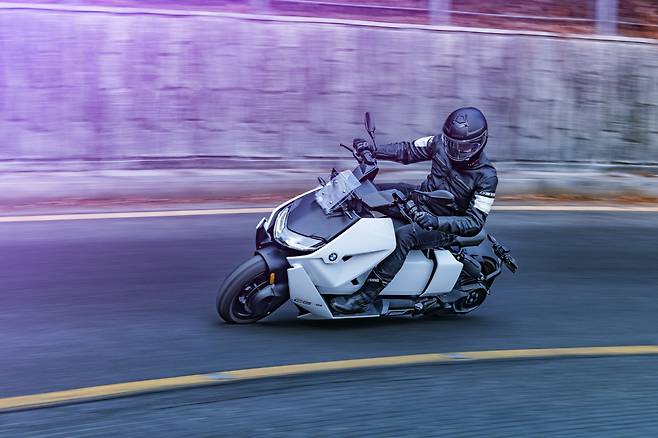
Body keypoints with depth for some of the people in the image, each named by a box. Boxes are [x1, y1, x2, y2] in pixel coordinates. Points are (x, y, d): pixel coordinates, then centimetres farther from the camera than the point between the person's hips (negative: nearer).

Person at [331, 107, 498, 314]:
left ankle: (365, 296, -34)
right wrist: (373, 149, -11)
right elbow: (408, 150, 6)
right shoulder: (440, 143, -8)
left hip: (444, 227, -7)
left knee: (404, 235, -37)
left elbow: (476, 222, -23)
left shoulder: (486, 177, -21)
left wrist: (437, 222, -38)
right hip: (419, 199, 7)